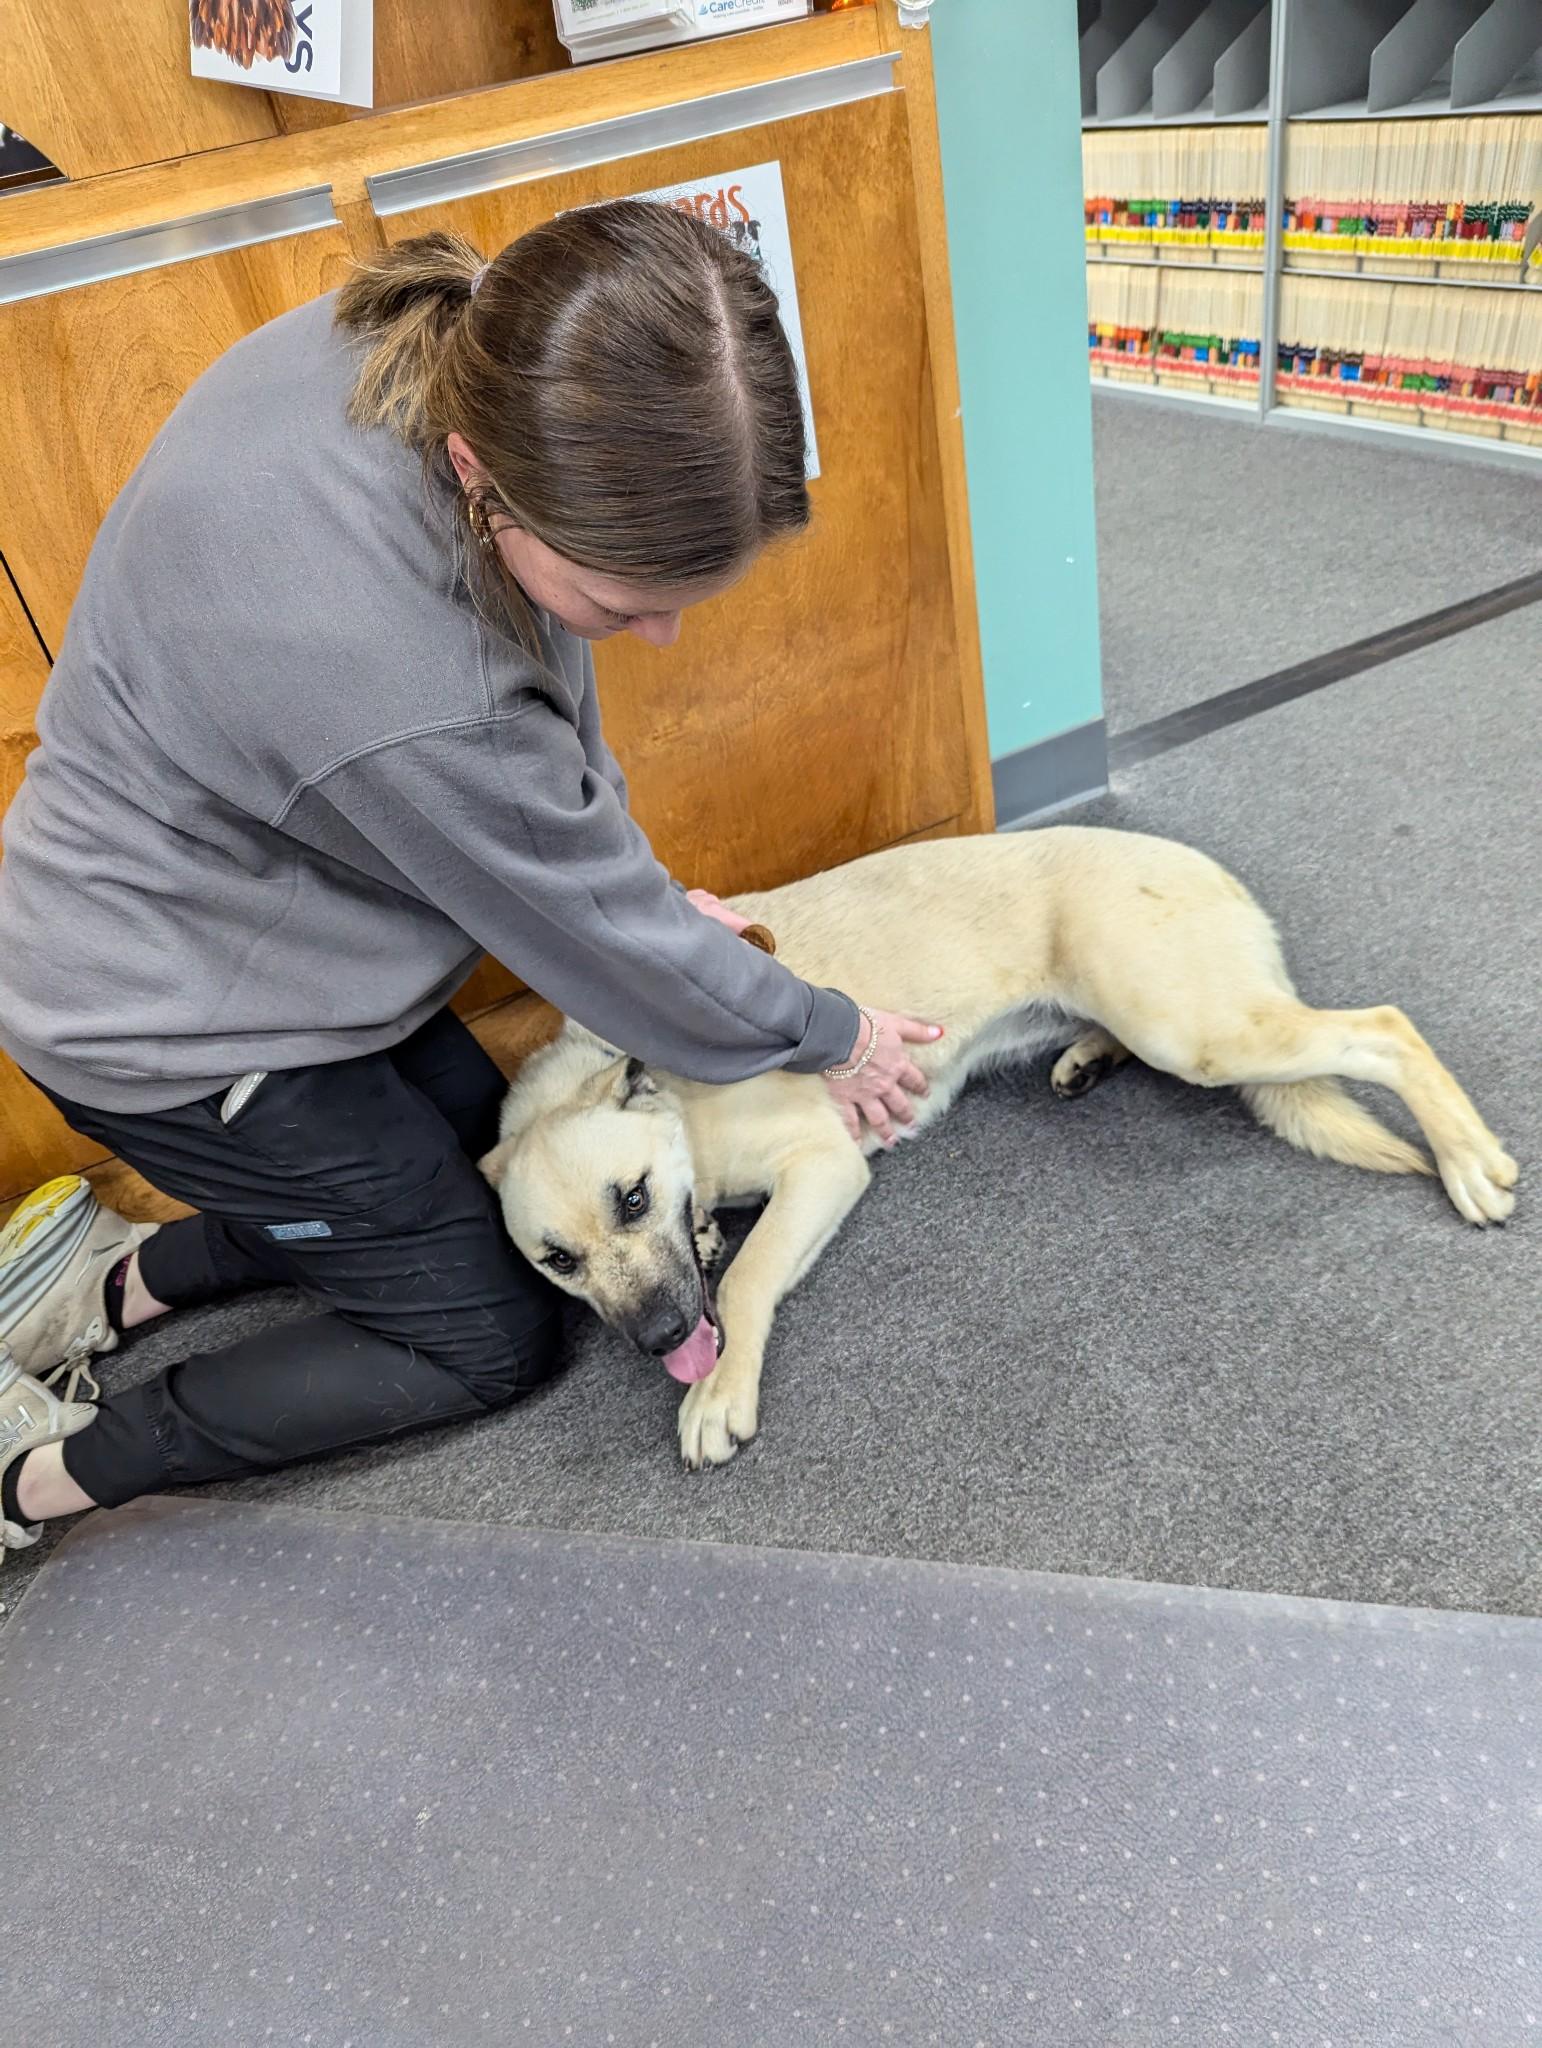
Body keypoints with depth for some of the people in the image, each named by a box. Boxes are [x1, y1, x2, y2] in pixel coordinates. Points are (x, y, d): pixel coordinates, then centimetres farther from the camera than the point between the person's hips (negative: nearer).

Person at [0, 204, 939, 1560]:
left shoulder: (444, 331, -18)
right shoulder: (406, 694, -41)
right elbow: (591, 926, -23)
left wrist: (641, 898, 2)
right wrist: (825, 1037, -6)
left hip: (222, 886, 8)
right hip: (171, 1030, -8)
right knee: (489, 1339, 6)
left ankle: (119, 1280, 23)